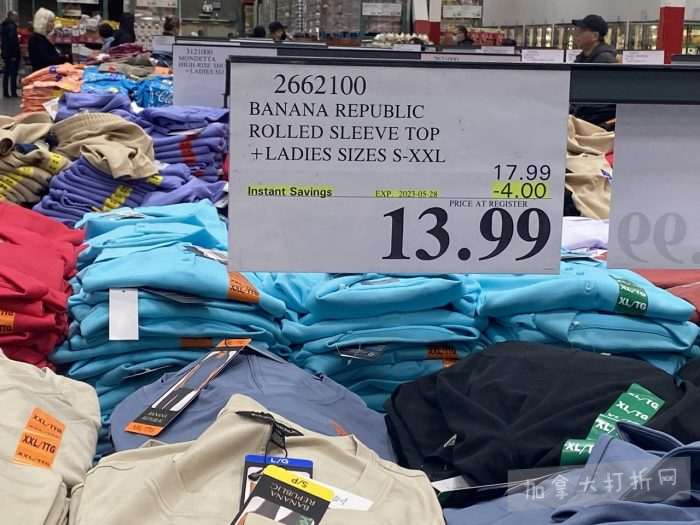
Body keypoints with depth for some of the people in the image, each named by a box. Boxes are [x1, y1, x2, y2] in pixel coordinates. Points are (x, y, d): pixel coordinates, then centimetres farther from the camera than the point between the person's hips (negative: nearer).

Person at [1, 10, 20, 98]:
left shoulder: (4, 26, 13)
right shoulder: (12, 26, -14)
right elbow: (12, 40, -23)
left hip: (6, 53, 9)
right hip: (12, 53, -9)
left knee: (6, 73, 10)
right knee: (13, 73, -3)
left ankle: (5, 93, 11)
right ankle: (13, 92, -3)